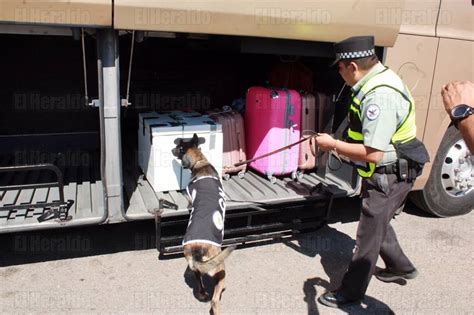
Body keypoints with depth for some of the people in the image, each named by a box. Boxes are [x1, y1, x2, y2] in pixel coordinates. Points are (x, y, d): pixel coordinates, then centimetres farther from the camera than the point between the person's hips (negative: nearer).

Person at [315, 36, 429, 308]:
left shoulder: (379, 95, -30)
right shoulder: (379, 77, 2)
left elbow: (372, 153, -31)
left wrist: (333, 145, -21)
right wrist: (340, 142, 10)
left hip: (390, 175, -10)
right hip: (384, 172, 10)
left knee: (370, 233, 3)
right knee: (378, 223, 26)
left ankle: (352, 292, 20)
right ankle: (401, 267, 46)